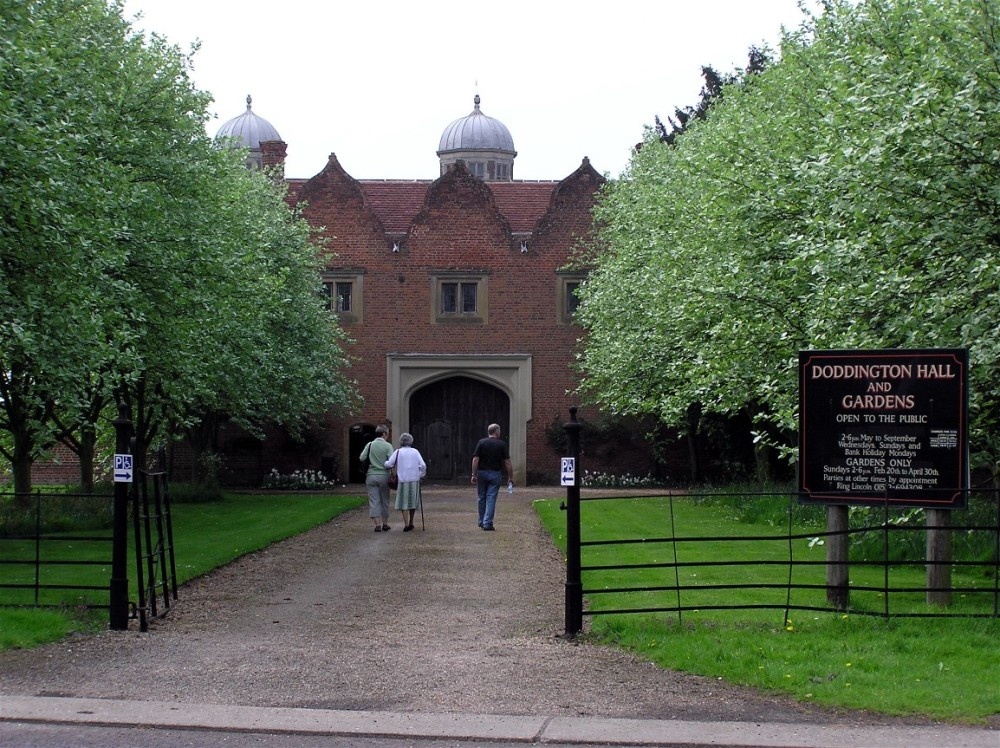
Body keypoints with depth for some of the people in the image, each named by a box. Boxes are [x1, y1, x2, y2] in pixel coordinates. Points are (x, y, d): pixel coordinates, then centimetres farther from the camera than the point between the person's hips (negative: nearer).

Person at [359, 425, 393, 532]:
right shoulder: (388, 446, -5)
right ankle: (385, 524, 14)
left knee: (374, 501, 3)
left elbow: (362, 458, -1)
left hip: (371, 476, 1)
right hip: (384, 476, -1)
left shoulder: (370, 445, 2)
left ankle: (378, 524, -3)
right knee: (384, 501, 10)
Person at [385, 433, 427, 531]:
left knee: (403, 502, 2)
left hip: (403, 480, -3)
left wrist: (384, 462, 12)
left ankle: (406, 524, -8)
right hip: (414, 480, 3)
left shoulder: (398, 452, -2)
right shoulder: (415, 452, 5)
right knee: (413, 501, 15)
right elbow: (423, 465, -2)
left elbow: (389, 464, -8)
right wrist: (422, 475, 11)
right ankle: (411, 523, 21)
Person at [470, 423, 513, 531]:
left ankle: (482, 522, 23)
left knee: (482, 498, 14)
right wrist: (511, 477, 2)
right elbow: (507, 462, -5)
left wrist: (474, 475, -4)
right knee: (491, 498, -3)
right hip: (495, 474, -2)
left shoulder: (481, 442, -1)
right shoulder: (502, 444, -3)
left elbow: (475, 459, -6)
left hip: (481, 473, 2)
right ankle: (487, 523, -11)